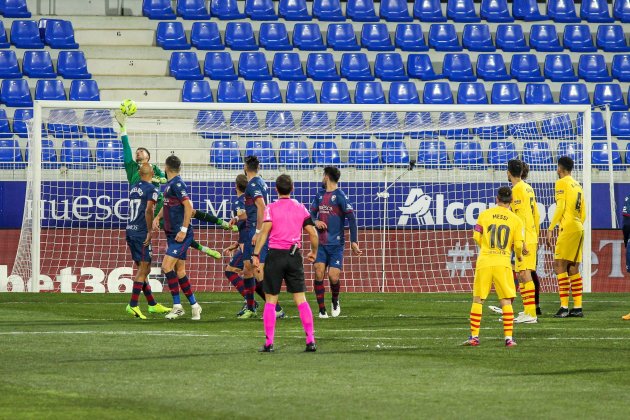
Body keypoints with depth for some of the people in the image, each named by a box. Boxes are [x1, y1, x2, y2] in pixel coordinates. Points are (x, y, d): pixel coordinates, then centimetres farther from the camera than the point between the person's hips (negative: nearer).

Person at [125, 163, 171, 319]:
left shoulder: (133, 188, 14)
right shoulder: (151, 189, -8)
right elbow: (148, 210, -20)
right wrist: (149, 231, -15)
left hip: (129, 231, 7)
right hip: (141, 232, -7)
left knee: (143, 269, 13)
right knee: (143, 269, -5)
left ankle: (152, 304, 21)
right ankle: (133, 305, -12)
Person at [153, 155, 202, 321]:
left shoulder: (177, 184, -14)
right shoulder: (169, 185, 15)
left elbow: (188, 206, -22)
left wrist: (183, 230, -24)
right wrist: (158, 217, 12)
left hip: (181, 235, -10)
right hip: (172, 234, 10)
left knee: (166, 266, -14)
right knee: (180, 272, 10)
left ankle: (177, 306, -9)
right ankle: (194, 305, 17)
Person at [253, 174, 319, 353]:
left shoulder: (271, 208, -2)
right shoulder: (301, 208, 6)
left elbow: (264, 231, -14)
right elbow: (313, 233, 6)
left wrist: (256, 254, -14)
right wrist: (314, 252, 22)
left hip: (275, 255, -2)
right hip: (294, 255, 2)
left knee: (271, 301, 3)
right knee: (301, 299, 5)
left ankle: (269, 343, 0)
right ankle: (310, 340, -1)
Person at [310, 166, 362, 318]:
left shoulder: (339, 196, -7)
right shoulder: (320, 195, 12)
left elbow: (352, 218, -10)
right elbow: (311, 214, 19)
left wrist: (354, 241, -15)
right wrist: (315, 221, -6)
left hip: (336, 244, -5)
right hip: (321, 243, 5)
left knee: (333, 276, -9)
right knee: (319, 273, -10)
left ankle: (335, 301, 21)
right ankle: (322, 310, -3)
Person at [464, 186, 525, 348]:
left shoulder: (484, 215, 4)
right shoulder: (516, 220, 3)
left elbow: (476, 237, 4)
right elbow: (518, 245, -1)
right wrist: (519, 256, 21)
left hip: (484, 262, 0)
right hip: (503, 262, 0)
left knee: (477, 300, 8)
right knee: (506, 301, 5)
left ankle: (474, 336, 5)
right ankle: (508, 337, -1)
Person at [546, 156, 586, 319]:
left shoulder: (562, 183, -4)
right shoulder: (577, 185, 19)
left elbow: (560, 208, -13)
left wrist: (550, 228, -11)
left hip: (568, 227, -8)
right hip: (579, 229, 8)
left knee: (559, 266, -8)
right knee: (573, 269, 10)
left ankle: (564, 307, -15)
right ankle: (577, 308, 7)